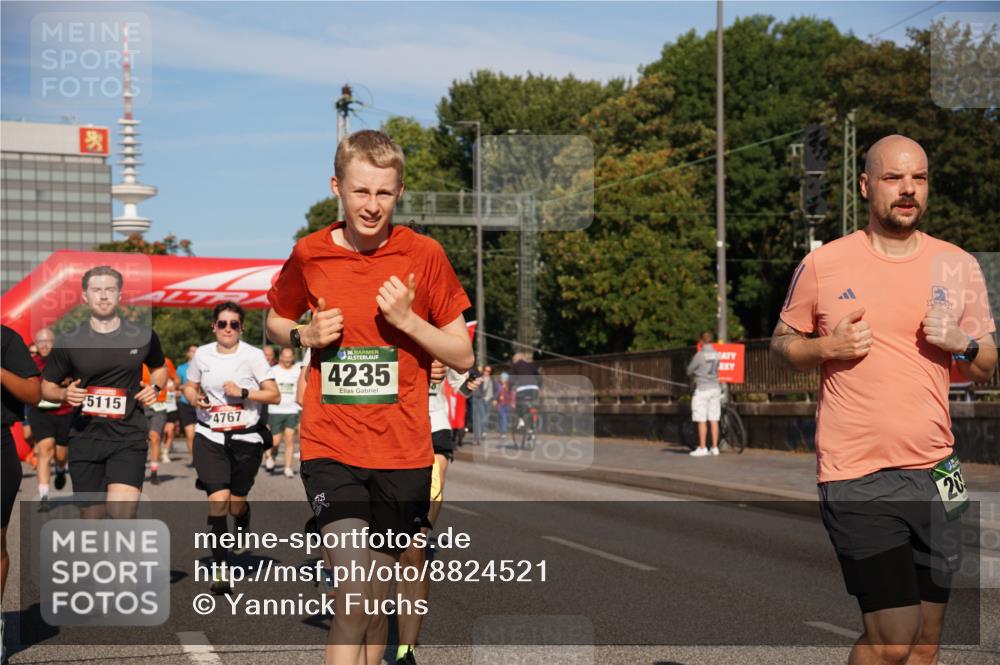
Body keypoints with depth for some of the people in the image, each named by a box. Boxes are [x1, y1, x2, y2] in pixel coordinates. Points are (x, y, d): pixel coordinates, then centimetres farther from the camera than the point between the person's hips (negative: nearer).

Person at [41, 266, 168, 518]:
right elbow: (47, 386, 11)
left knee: (121, 514, -21)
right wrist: (65, 394, -11)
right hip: (85, 438, 1)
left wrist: (155, 387, 0)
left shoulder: (143, 337, 3)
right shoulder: (68, 342, 1)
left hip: (129, 435, -1)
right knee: (92, 518, 8)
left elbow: (159, 368, 22)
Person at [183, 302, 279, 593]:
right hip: (209, 438, 1)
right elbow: (190, 386, 19)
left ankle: (243, 524, 46)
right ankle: (221, 567, -8)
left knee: (236, 503, 6)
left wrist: (243, 392, -20)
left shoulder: (253, 356, -5)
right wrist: (195, 398, -4)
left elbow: (274, 395, -7)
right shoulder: (202, 354, 4)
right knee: (218, 499, -14)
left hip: (246, 438, -1)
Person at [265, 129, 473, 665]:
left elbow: (462, 356, 1)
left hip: (402, 453, 1)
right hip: (330, 447, -1)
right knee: (354, 592, -18)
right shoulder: (309, 254, 0)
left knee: (377, 599, 11)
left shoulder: (423, 255, -2)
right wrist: (306, 335, -4)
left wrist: (407, 319, -15)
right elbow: (275, 323, 18)